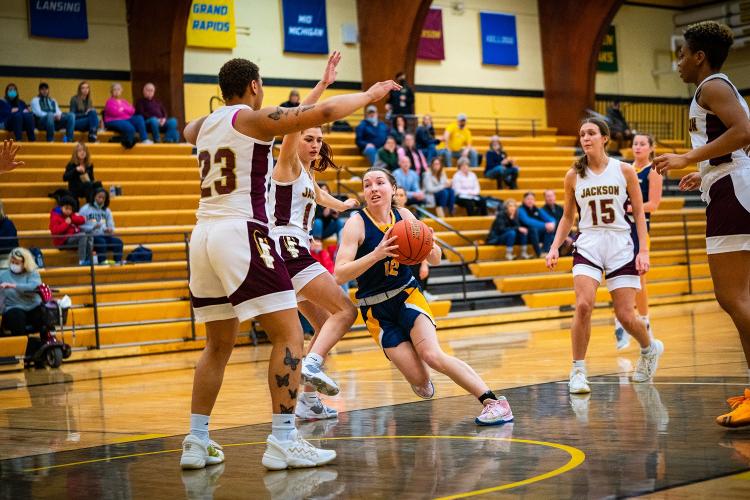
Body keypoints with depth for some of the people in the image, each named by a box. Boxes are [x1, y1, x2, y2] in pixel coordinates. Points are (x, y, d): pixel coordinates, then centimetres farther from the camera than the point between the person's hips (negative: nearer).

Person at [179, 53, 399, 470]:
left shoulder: (205, 125, 17)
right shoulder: (254, 119, -3)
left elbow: (188, 131, 44)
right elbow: (324, 112, -11)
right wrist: (369, 96, 4)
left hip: (203, 235, 8)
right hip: (242, 234, -8)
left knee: (219, 346, 18)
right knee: (289, 336, -6)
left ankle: (197, 442, 15)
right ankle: (283, 441, -12)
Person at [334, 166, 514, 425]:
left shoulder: (403, 216, -1)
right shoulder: (356, 224, -13)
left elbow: (435, 260, 6)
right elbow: (340, 274, -23)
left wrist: (428, 244, -17)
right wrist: (376, 254, -35)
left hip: (407, 296, 2)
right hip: (376, 309, -2)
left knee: (432, 355, -25)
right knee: (420, 381, -12)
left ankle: (493, 401, -19)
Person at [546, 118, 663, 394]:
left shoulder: (624, 171, -1)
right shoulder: (573, 176, 3)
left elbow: (639, 213, 3)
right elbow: (568, 217, 13)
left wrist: (643, 250, -5)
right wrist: (555, 247, 1)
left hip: (621, 246, -1)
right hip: (588, 245, 1)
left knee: (626, 316, -3)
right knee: (583, 305, -22)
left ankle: (650, 348, 31)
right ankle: (578, 371, -9)